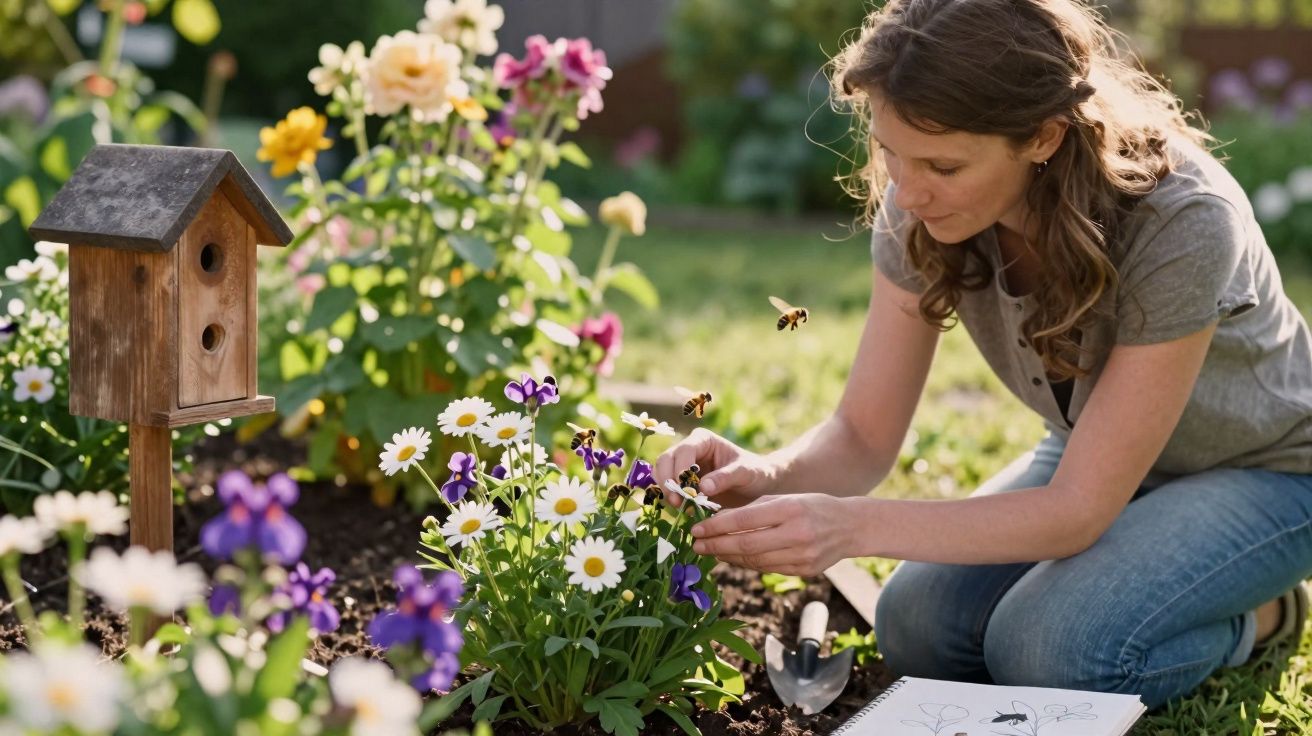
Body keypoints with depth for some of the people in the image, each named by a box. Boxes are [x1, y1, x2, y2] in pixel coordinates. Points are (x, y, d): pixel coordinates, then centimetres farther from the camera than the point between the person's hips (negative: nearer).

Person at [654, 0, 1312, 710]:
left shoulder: (1179, 222, -36)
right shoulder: (921, 209, -21)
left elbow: (1079, 509, -33)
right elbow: (863, 435, -15)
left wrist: (854, 525, -44)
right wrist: (767, 476, -38)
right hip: (1089, 453, 5)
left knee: (1047, 648, -29)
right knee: (919, 630, -17)